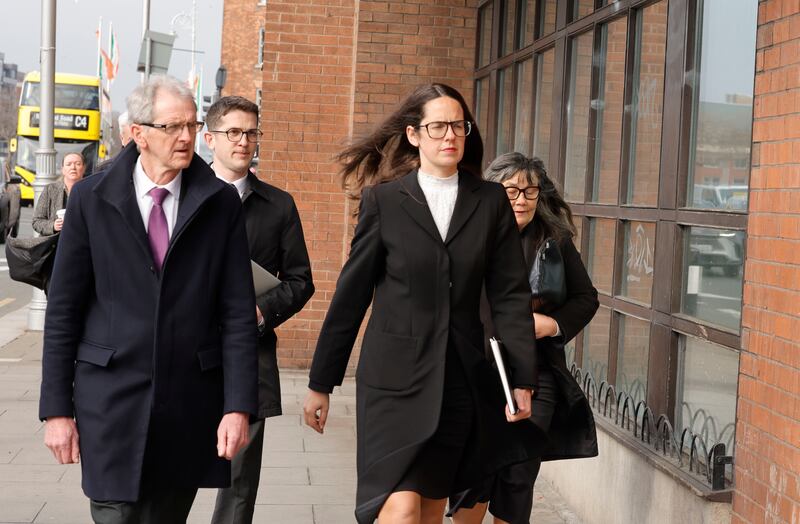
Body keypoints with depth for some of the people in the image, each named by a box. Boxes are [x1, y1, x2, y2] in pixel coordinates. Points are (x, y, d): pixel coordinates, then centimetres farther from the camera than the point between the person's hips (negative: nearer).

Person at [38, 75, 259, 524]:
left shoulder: (220, 202, 3)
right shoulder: (91, 199, 1)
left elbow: (238, 313, 1)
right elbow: (63, 311, 2)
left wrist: (238, 406, -6)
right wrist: (57, 408, 0)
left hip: (189, 404, 1)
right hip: (112, 401, -1)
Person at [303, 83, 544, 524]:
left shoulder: (491, 202, 5)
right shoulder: (384, 199, -1)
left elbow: (510, 294, 4)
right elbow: (352, 294, 1)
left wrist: (523, 380, -2)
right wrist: (321, 383, 3)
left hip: (461, 381, 3)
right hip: (395, 377, -3)